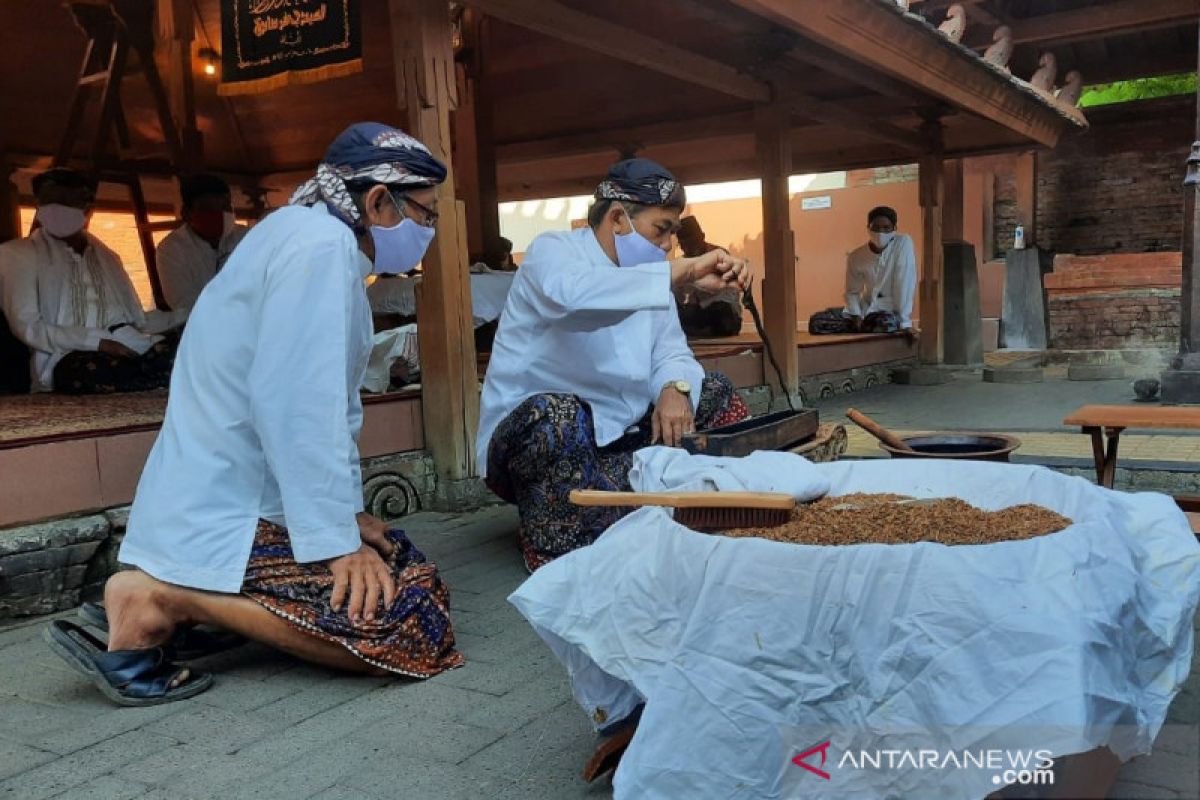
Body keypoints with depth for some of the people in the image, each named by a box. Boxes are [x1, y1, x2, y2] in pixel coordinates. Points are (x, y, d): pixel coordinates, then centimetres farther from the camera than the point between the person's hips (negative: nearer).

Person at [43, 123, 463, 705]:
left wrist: (346, 511, 13)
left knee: (405, 566, 15)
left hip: (233, 500, 11)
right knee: (418, 625, -19)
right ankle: (159, 600, -13)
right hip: (227, 515, -11)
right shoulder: (322, 243, -16)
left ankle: (190, 598, 7)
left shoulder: (313, 237, 16)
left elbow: (329, 400, 16)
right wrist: (337, 540, -20)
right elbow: (295, 407, -24)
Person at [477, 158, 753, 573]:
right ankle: (555, 554, -20)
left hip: (615, 433, 8)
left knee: (714, 393, 6)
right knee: (558, 413, -39)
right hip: (530, 431, -7)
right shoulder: (552, 251, -14)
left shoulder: (646, 275, 9)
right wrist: (684, 271, -43)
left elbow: (671, 353, 2)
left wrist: (674, 389, -22)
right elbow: (574, 294, -40)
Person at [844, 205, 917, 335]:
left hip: (891, 310, -4)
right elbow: (852, 292, 7)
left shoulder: (903, 243, -14)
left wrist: (905, 321, -25)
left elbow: (905, 284, -20)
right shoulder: (856, 257, -4)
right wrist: (856, 315, -12)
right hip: (866, 308, 4)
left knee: (885, 325, -36)